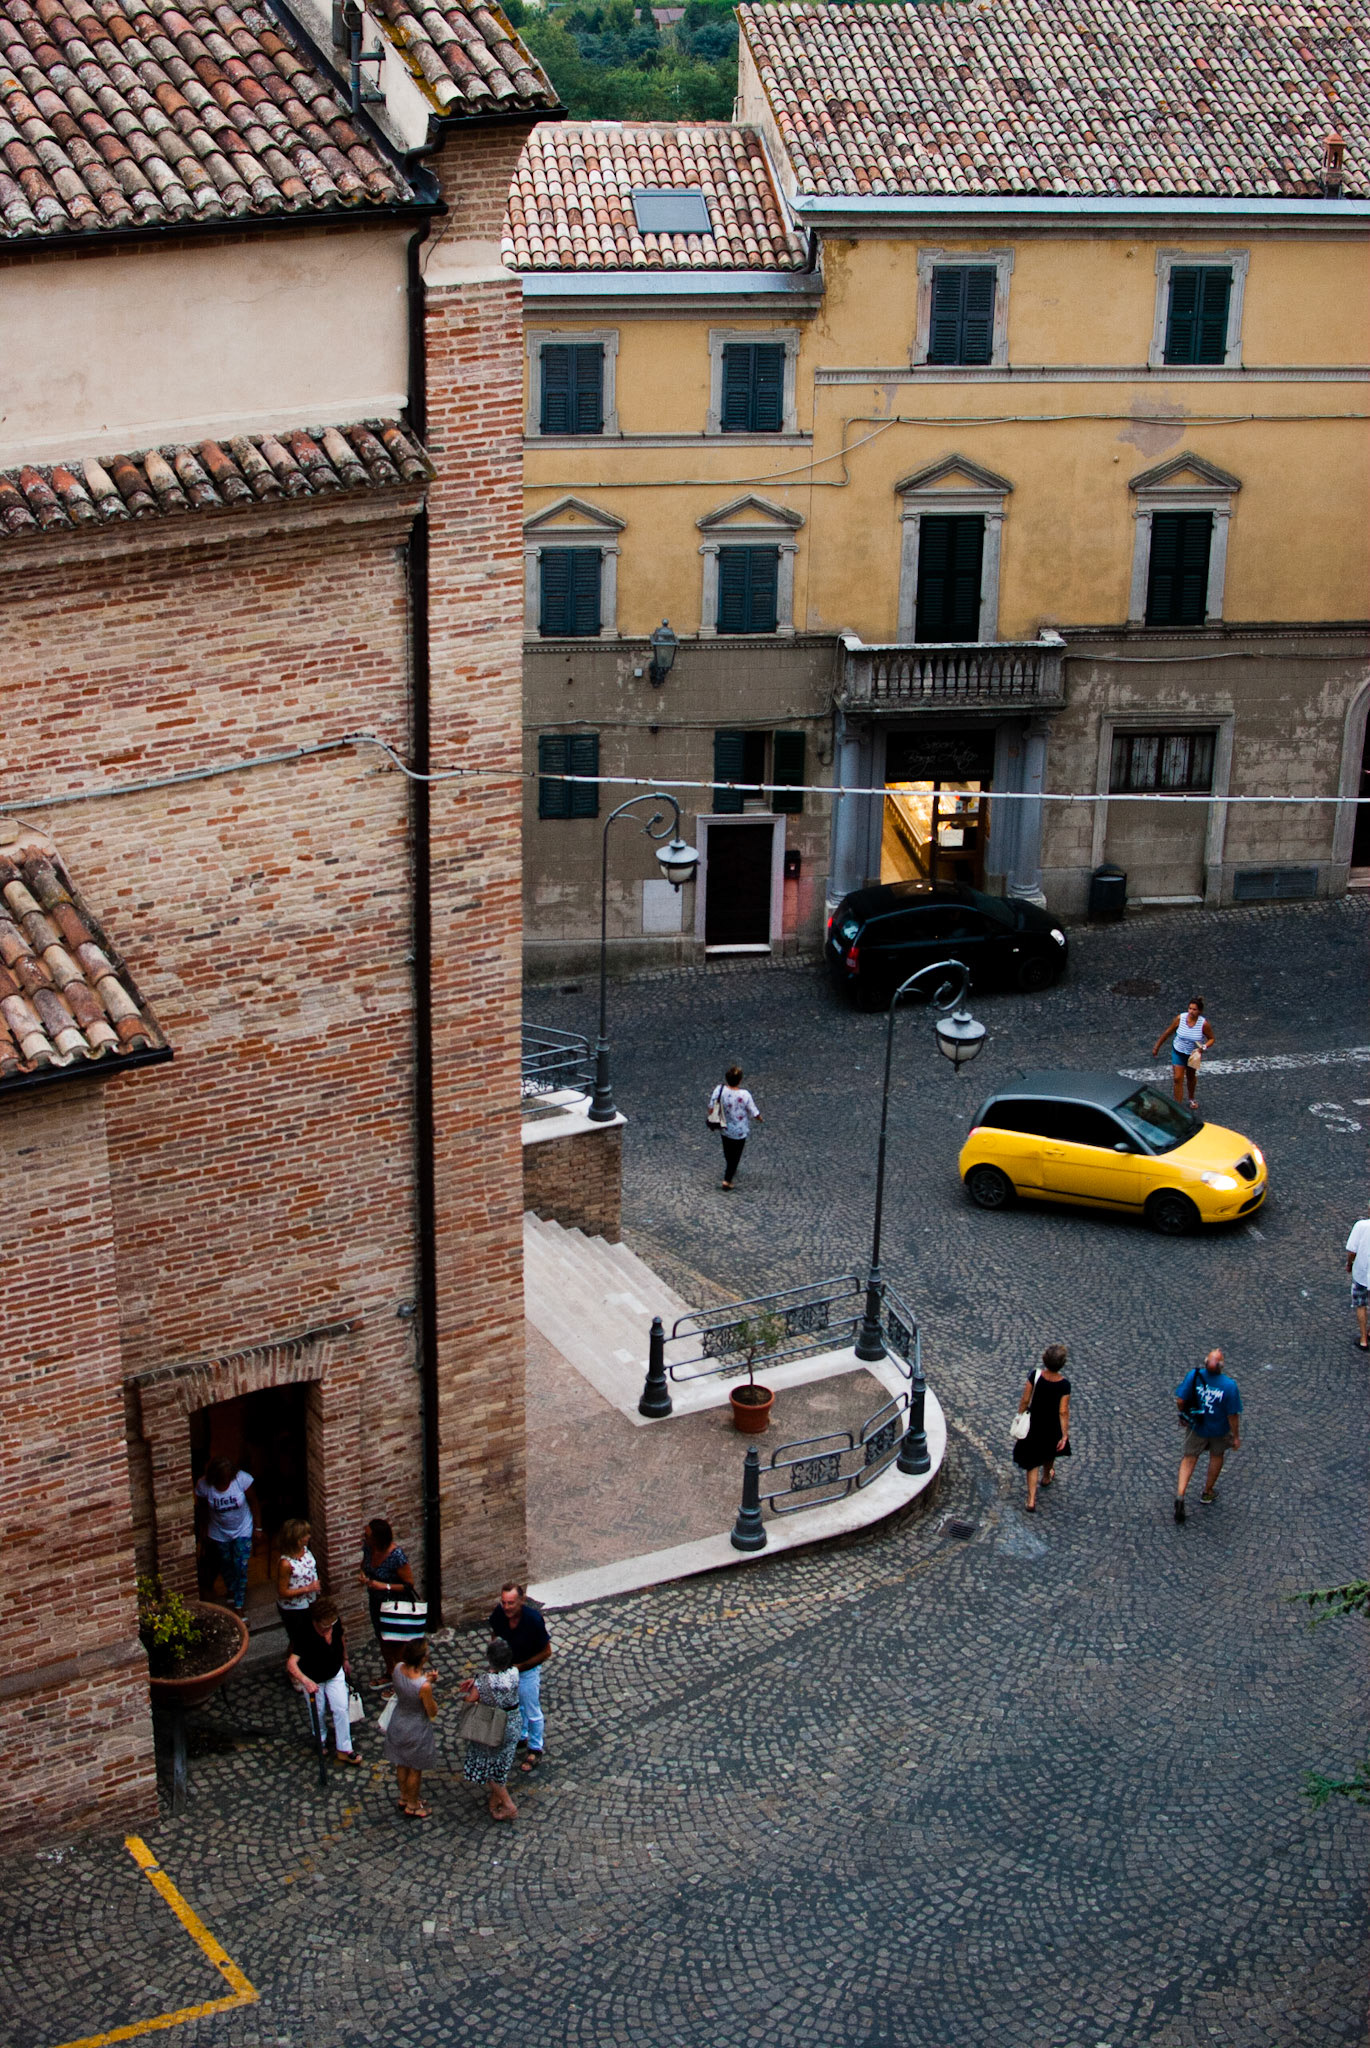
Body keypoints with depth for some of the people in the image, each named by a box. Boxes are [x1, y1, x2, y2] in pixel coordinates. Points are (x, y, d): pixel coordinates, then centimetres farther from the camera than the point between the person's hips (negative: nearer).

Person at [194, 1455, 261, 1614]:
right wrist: (204, 1530, 1)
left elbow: (253, 1503, -13)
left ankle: (239, 1607, 7)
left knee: (241, 1568, -5)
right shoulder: (204, 1485, -26)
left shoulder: (243, 1479, -27)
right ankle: (231, 1590, 52)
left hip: (242, 1531, -2)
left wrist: (257, 1527, -6)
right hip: (219, 1534, 2)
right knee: (226, 1565, 23)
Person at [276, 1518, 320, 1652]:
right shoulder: (286, 1563, -34)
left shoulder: (305, 1550, -12)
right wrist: (308, 1588, -27)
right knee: (299, 1641, 17)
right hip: (293, 1609, -7)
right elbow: (282, 1592, -26)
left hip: (310, 1602, 7)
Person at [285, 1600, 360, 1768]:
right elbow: (291, 1663, -47)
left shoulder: (336, 1623, -22)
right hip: (313, 1680, -3)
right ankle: (320, 1740, 44)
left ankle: (343, 1749, 15)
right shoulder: (306, 1635, -38)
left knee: (341, 1709, 2)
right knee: (317, 1712, 16)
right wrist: (305, 1681, -63)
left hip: (335, 1673, 4)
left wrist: (345, 1660, 16)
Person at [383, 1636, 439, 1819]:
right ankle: (412, 1806, 40)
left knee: (402, 1765, 28)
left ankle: (404, 1798, 51)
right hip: (416, 1730, -6)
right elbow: (432, 1712, -21)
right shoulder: (424, 1686, -37)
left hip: (398, 1722, 6)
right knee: (415, 1769, 20)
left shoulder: (398, 1668, -19)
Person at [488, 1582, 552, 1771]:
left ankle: (535, 1749, 35)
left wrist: (520, 1667, -20)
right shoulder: (499, 1614, -22)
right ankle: (520, 1736, 52)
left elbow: (546, 1652, -21)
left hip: (528, 1671, -4)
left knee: (532, 1712, 13)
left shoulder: (533, 1619, -34)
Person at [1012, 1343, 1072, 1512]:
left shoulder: (1034, 1376, -25)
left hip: (1033, 1424, 0)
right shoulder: (1064, 1385, -26)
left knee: (1033, 1461, 13)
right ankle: (1046, 1477, 60)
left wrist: (1020, 1416, 5)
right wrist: (1065, 1435, -9)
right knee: (1049, 1453, 32)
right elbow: (1063, 1412, -19)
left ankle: (1031, 1501, 11)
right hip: (1052, 1426, 0)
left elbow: (1025, 1400, -14)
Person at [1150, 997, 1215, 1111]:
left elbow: (1211, 1039, -10)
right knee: (1177, 1078, -7)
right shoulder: (1180, 1018, -21)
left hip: (1194, 1054, 0)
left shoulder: (1204, 1024, -24)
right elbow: (1167, 1033, -7)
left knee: (1191, 1077, 22)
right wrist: (1157, 1047, -1)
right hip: (1178, 1051, 0)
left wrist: (1204, 1047, -30)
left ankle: (1192, 1099, 49)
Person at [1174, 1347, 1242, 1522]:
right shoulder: (1230, 1386, -28)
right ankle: (1207, 1493, 42)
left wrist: (1184, 1415, 6)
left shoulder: (1194, 1376, -24)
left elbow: (1180, 1400, -16)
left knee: (1189, 1458, 16)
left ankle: (1180, 1494, -2)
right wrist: (1236, 1437, -4)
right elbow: (1232, 1415, -20)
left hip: (1196, 1426, 1)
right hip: (1219, 1429, -1)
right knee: (1216, 1456, 26)